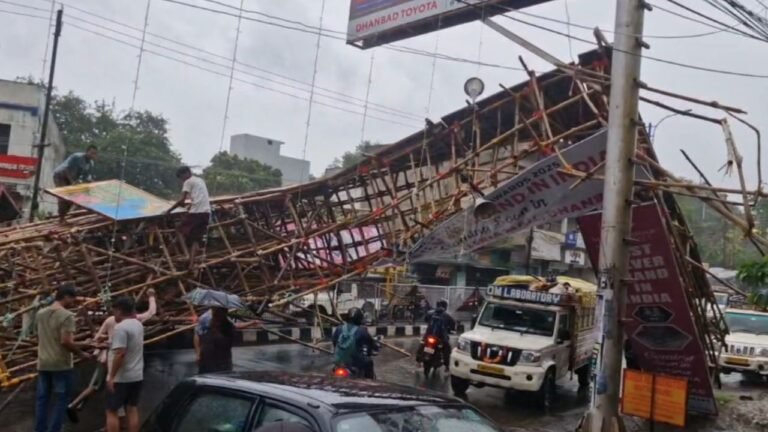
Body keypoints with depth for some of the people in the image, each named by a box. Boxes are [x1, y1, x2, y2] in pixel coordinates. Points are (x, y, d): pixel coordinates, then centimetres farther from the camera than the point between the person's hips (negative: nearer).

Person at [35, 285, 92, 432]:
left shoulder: (40, 314, 9)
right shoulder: (67, 315, -15)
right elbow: (66, 342, -22)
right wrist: (81, 353, -8)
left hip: (43, 363, 7)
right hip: (61, 365, -7)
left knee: (42, 398, 12)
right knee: (61, 400, 3)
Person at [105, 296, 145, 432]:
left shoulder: (121, 327, -19)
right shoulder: (138, 325, 8)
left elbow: (120, 354, -24)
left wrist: (111, 376, -20)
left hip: (121, 378, -8)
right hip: (136, 376, 8)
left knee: (112, 411, 2)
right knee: (132, 410, 11)